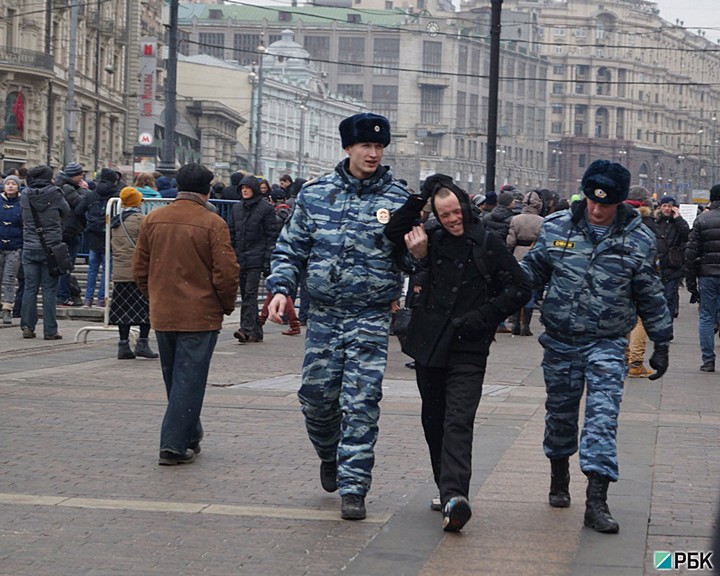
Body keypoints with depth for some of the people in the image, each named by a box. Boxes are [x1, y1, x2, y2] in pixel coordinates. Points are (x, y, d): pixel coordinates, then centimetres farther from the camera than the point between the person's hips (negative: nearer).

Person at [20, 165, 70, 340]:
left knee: (30, 288, 8)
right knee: (49, 289, 1)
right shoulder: (54, 193, -7)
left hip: (29, 248, 3)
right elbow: (66, 211, 6)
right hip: (51, 247, -3)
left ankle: (27, 327, 7)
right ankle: (50, 330, 1)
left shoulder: (25, 195, 0)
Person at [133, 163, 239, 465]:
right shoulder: (212, 223, -11)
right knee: (189, 380, 0)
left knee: (174, 380, 18)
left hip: (162, 315, 5)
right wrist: (227, 305, 4)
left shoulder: (153, 219, 3)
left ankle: (190, 438, 31)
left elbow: (140, 267, 9)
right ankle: (174, 445, -4)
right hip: (200, 315, -5)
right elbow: (226, 273, -12)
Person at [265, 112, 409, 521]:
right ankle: (330, 456, 37)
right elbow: (292, 247, 11)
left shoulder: (397, 200, 0)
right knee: (317, 393, 7)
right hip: (323, 314, 3)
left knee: (361, 402, -7)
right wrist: (281, 288, -2)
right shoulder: (316, 194, 5)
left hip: (371, 318, -2)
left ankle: (354, 488, -1)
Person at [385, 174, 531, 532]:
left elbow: (520, 290, 0)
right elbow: (394, 233, 8)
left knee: (458, 423, -16)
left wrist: (481, 317, -9)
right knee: (433, 422, 12)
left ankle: (454, 496, -29)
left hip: (469, 352, -5)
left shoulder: (489, 246, -2)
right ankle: (447, 489, 23)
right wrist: (420, 197, -2)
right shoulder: (433, 243, 8)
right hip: (429, 348, 5)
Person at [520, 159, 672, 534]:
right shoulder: (556, 227, -1)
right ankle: (559, 478, 38)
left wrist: (662, 343, 8)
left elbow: (650, 296, 5)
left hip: (608, 344, -2)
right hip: (560, 340, 2)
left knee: (603, 415, -13)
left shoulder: (637, 239, -3)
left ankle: (597, 501, -16)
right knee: (560, 413, 14)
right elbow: (533, 268, 11)